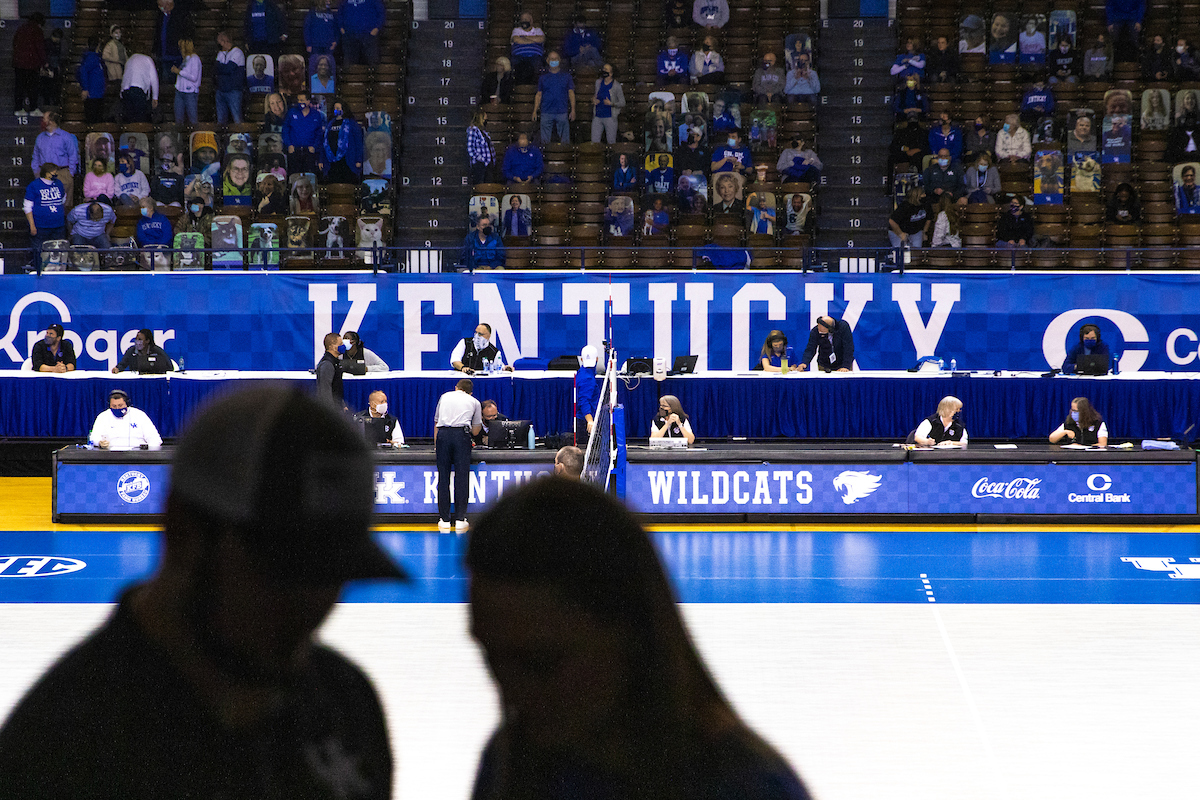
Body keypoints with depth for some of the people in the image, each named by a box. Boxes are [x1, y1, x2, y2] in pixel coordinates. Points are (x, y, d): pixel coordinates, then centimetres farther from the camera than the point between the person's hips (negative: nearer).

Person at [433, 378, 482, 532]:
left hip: (443, 434, 1)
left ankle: (444, 520, 5)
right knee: (462, 477, 1)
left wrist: (435, 445, 30)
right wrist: (480, 422, 43)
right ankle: (460, 520, -1)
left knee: (443, 477, 4)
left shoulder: (445, 397, 26)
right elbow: (475, 431, 22)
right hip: (462, 434, -1)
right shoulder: (474, 402, 21)